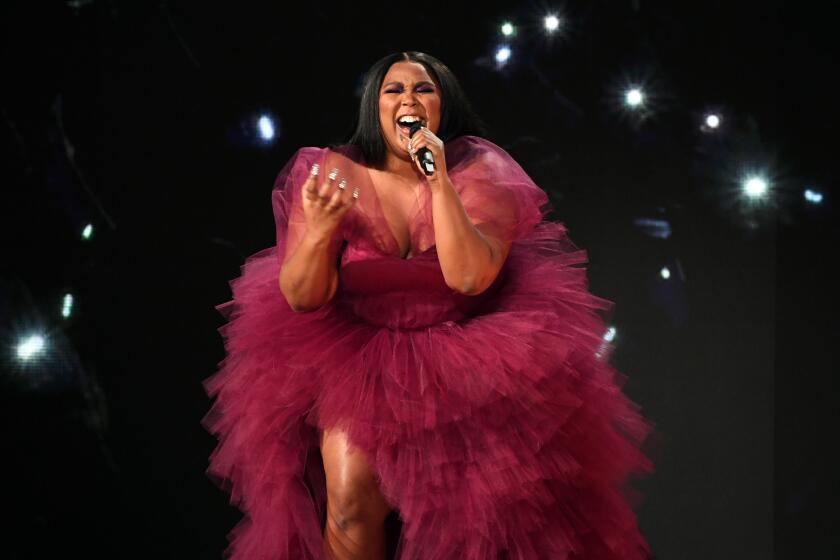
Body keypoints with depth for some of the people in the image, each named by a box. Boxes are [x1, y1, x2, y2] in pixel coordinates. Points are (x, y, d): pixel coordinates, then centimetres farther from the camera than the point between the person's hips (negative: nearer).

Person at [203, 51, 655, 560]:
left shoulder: (478, 174, -4)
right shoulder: (334, 173, -3)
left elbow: (469, 277, -20)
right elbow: (302, 297, -8)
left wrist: (440, 180, -24)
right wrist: (318, 231, -27)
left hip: (461, 355, 0)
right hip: (354, 351, 0)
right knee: (352, 500, -19)